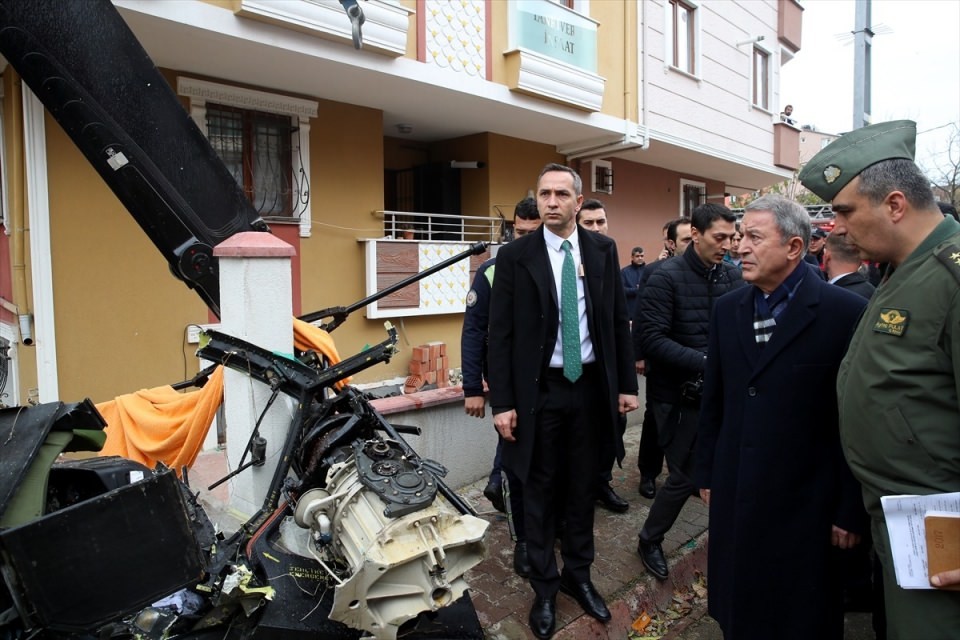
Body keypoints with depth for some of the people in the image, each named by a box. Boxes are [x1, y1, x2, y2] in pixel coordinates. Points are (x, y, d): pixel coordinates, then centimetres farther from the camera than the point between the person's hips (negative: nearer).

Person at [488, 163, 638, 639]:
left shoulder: (603, 250, 2)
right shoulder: (515, 256, -6)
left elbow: (618, 320, 7)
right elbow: (500, 333, -6)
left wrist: (626, 383, 5)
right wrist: (502, 402, -10)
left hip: (590, 385, 2)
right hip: (539, 389, -2)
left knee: (582, 488, 16)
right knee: (540, 492, 10)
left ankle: (579, 575, 36)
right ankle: (544, 587, 29)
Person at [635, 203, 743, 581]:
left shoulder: (733, 276, 4)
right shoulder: (667, 277, -12)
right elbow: (652, 338, -18)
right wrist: (705, 362, -24)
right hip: (679, 394, -5)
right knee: (685, 475, 2)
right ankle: (649, 541, 24)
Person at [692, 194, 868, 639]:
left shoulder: (844, 312, -12)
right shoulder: (728, 309, 4)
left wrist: (852, 509, -8)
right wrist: (706, 473, 11)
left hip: (805, 503, -4)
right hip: (734, 495, 5)